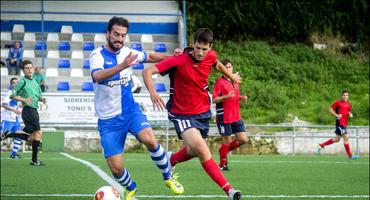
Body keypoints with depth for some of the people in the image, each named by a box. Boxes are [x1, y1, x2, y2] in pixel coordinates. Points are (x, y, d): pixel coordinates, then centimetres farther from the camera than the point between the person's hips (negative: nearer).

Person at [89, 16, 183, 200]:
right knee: (115, 168, -6)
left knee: (150, 140, -26)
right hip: (108, 119, -3)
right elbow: (97, 76, -36)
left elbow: (151, 56, 20)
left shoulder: (127, 53, 2)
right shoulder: (97, 55, -14)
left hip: (130, 111, 3)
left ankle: (168, 177, -5)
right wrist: (122, 66, -50)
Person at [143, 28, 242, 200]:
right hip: (182, 114, -6)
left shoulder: (210, 57, -5)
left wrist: (231, 76, 37)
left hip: (203, 111, 6)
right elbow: (147, 72, -25)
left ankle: (171, 159, 55)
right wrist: (153, 92, -41)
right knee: (202, 151, -23)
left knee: (194, 151, 21)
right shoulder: (179, 61, -22)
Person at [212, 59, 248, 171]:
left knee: (243, 139, 1)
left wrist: (242, 98, 5)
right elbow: (214, 99, -13)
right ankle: (222, 164, 16)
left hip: (236, 117, 7)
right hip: (224, 117, -7)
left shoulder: (235, 82, 14)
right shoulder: (220, 82, -8)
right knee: (227, 140, -1)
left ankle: (224, 150, 23)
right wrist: (226, 96, -28)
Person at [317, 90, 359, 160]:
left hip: (344, 124, 8)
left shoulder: (348, 104, 14)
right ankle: (350, 156, -7)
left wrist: (350, 114, 5)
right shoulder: (338, 103, -6)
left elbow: (349, 112, 28)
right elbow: (330, 110, -5)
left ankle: (321, 145, 23)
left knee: (336, 139, 12)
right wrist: (336, 115, -17)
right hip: (340, 122, -8)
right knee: (346, 138, -10)